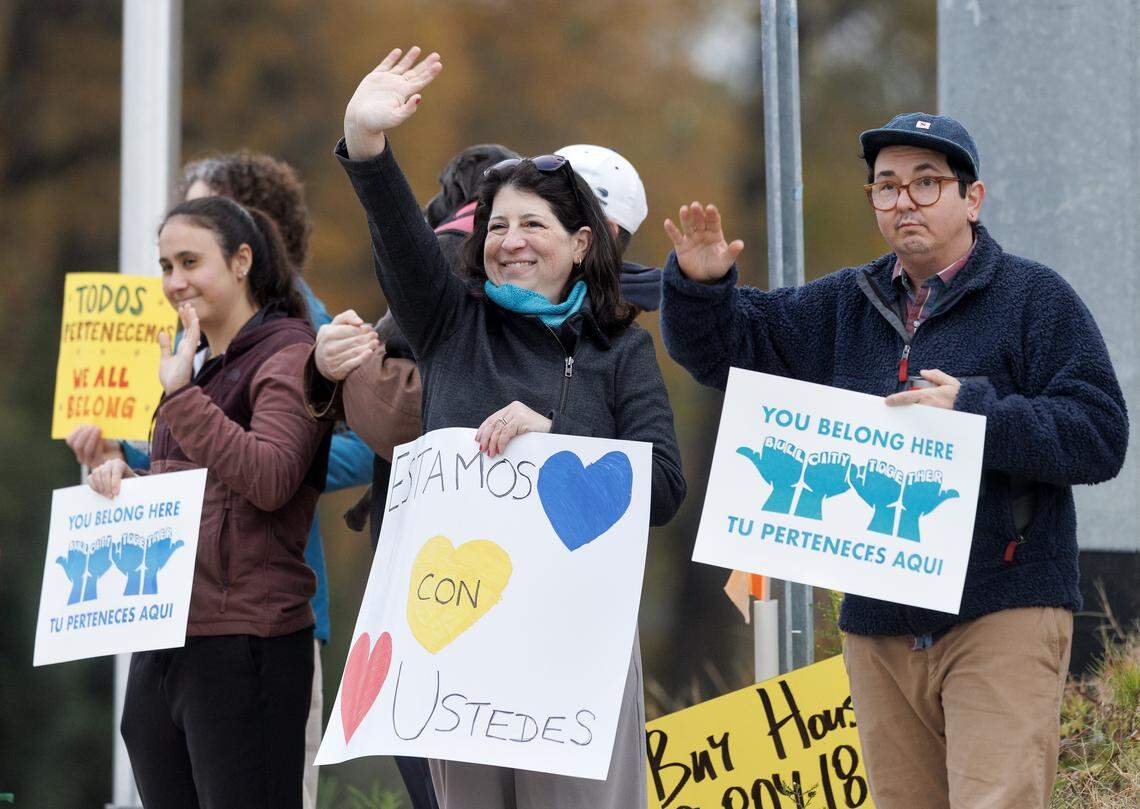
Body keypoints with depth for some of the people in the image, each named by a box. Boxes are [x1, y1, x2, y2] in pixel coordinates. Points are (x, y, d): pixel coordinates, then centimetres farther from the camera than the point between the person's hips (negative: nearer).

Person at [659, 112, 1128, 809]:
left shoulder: (1034, 299, 1)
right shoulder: (844, 307, 17)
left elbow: (1100, 436, -8)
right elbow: (723, 345, 19)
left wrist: (973, 411, -17)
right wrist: (702, 284, -2)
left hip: (1004, 618, -5)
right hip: (879, 624, 5)